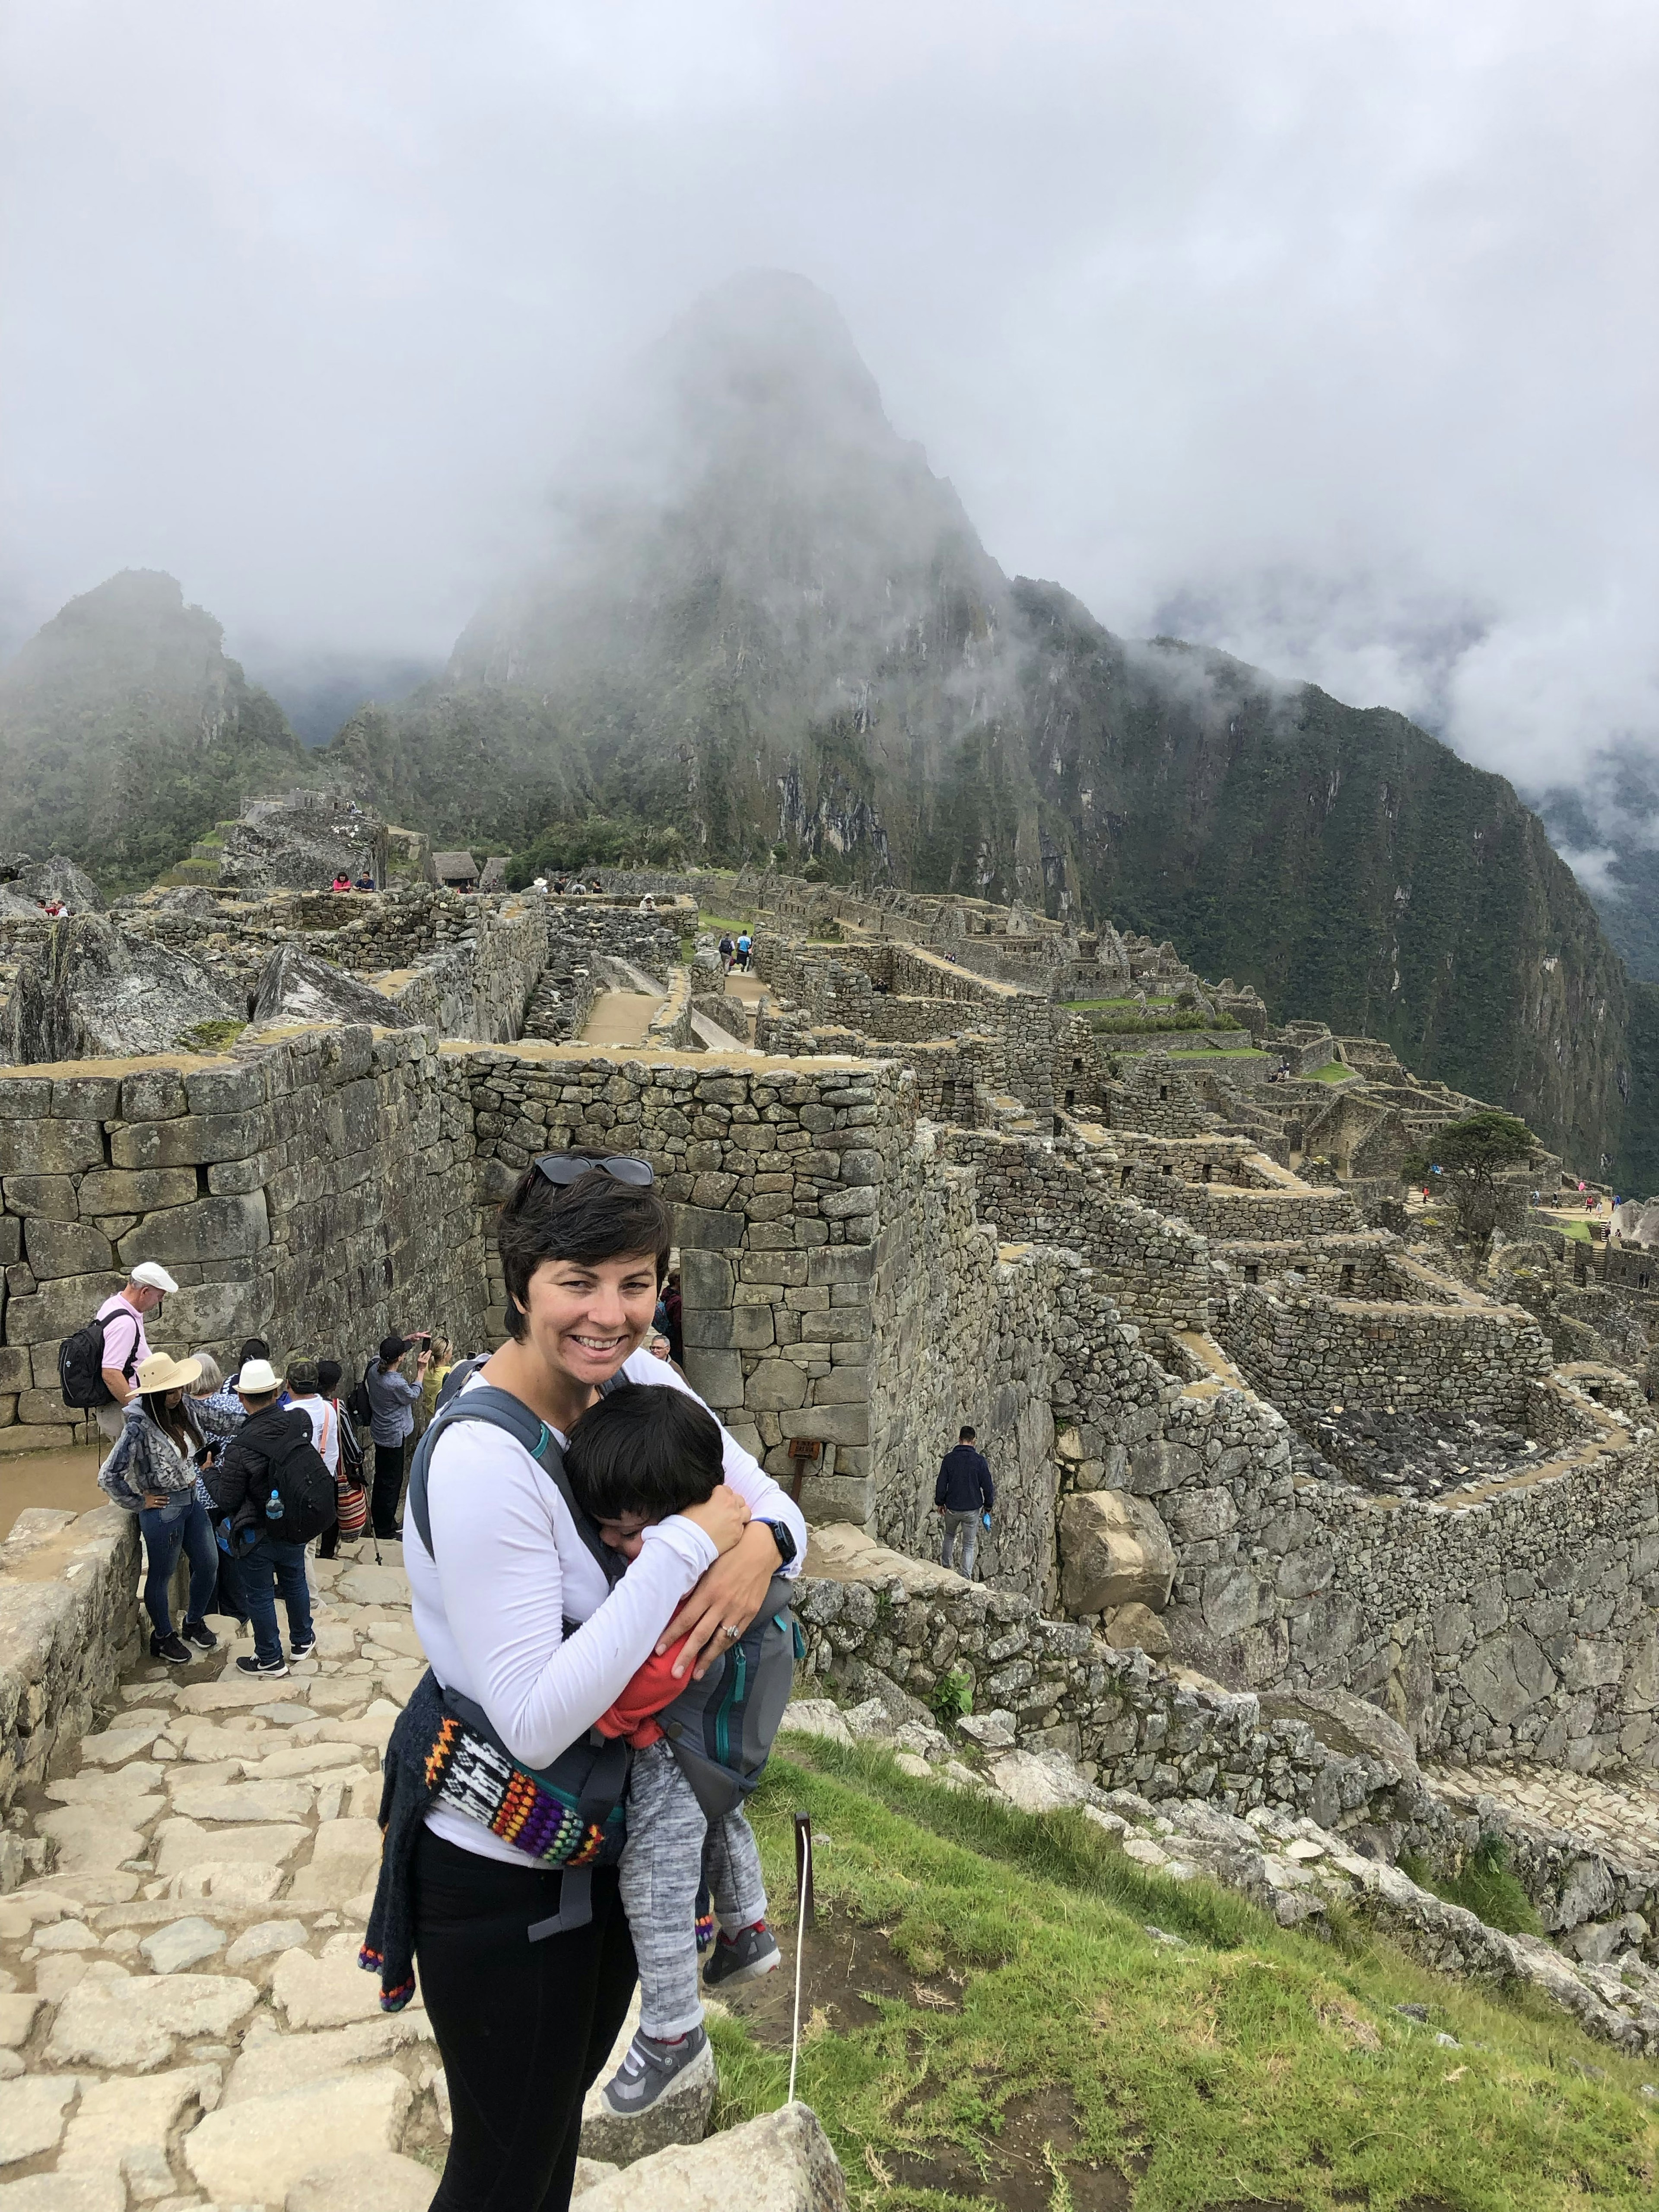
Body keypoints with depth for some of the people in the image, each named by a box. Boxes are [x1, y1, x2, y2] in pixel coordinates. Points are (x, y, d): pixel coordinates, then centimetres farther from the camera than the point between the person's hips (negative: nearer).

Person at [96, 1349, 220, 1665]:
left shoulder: (184, 1409, -5)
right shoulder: (139, 1426, -24)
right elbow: (108, 1476, -21)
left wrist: (193, 1477, 9)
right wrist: (139, 1503, -13)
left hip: (193, 1499, 7)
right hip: (163, 1509, -7)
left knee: (209, 1564, 16)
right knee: (161, 1575, 13)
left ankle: (195, 1623, 39)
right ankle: (163, 1637, 33)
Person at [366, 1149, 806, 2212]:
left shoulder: (639, 1378, -9)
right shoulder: (481, 1461, -31)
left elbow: (771, 1502, 0)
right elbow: (537, 1721, -33)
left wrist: (758, 1546, -24)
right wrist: (688, 1544, -33)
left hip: (607, 1838, 7)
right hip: (499, 1872, -7)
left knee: (565, 2102, 29)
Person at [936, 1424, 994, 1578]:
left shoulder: (949, 1459, -7)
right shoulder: (979, 1461, -10)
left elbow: (941, 1484, -2)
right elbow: (988, 1486, -5)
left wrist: (940, 1502, 12)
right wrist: (988, 1506, 9)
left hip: (952, 1508, 1)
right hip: (972, 1509, -1)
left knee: (949, 1536, 28)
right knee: (969, 1545, 9)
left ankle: (946, 1567, 33)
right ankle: (967, 1579, 4)